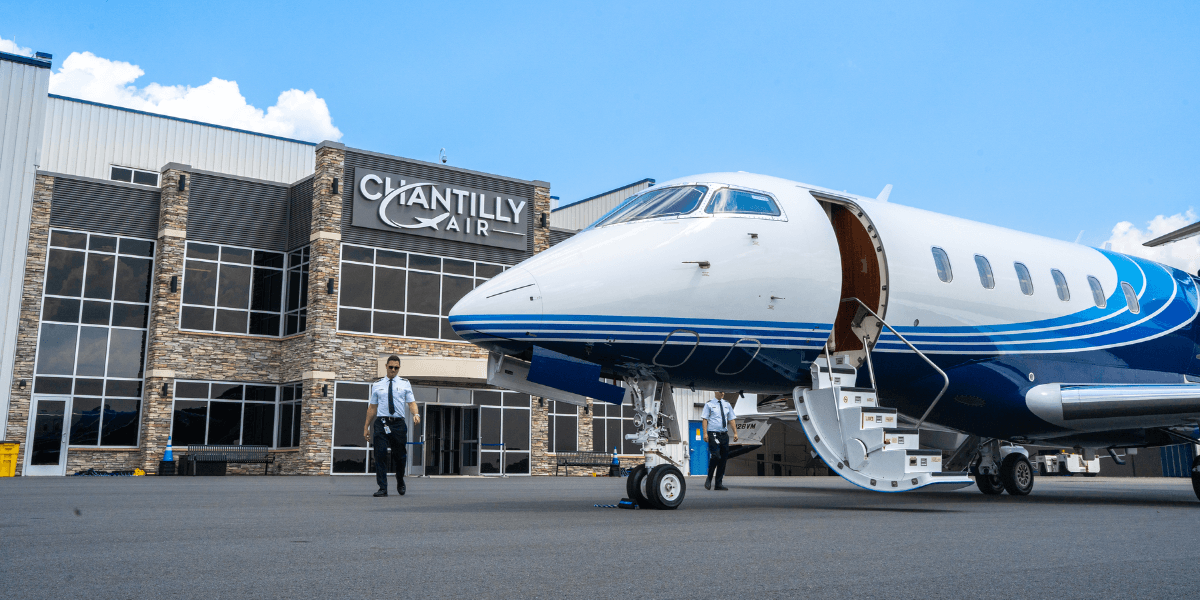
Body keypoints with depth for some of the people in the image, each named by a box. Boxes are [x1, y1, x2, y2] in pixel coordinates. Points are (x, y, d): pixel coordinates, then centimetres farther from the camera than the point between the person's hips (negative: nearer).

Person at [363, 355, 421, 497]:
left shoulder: (404, 384, 10)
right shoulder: (377, 385, 12)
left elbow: (411, 402, 2)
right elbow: (372, 407, 13)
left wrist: (416, 414, -18)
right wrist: (366, 426, 11)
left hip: (398, 423, 0)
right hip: (381, 423, 0)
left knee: (400, 456, 7)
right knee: (380, 455, -8)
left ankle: (400, 482, 32)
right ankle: (382, 488, -3)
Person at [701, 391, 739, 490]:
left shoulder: (727, 405, 16)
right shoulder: (709, 404, 2)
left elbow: (731, 419, 17)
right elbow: (704, 419, -3)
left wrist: (735, 433, 8)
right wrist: (705, 433, -13)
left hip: (724, 434, 5)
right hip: (713, 434, -5)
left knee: (724, 458, 3)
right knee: (715, 456, -19)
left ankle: (718, 484, 11)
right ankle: (709, 479, -1)